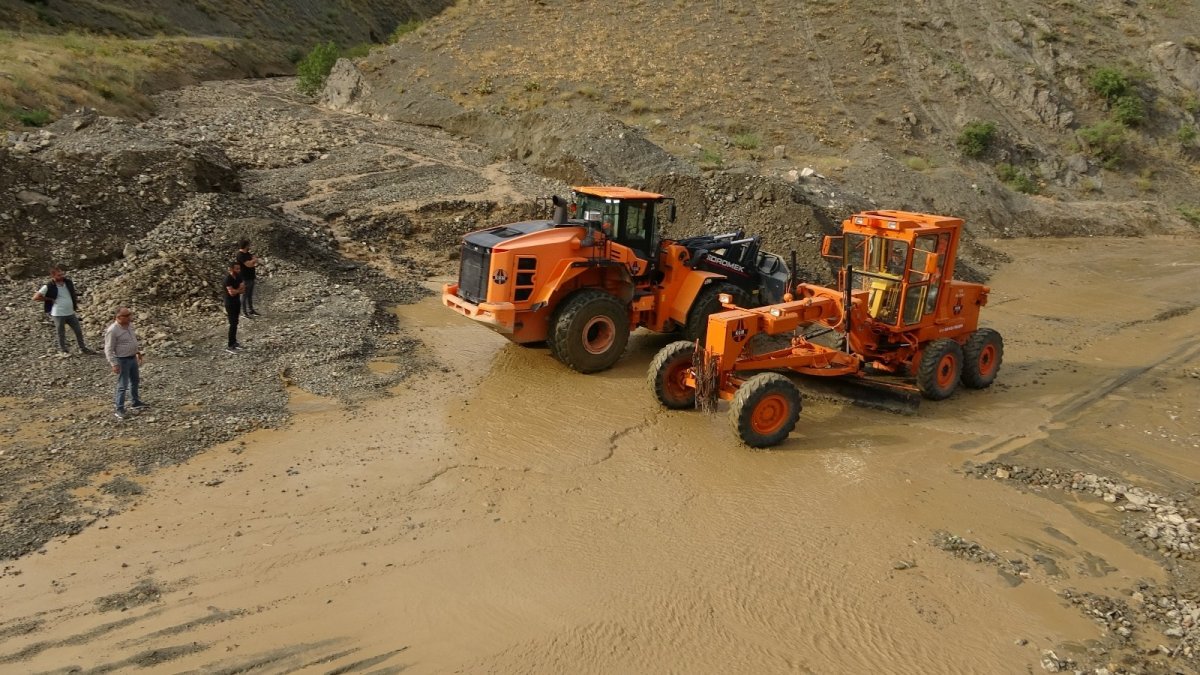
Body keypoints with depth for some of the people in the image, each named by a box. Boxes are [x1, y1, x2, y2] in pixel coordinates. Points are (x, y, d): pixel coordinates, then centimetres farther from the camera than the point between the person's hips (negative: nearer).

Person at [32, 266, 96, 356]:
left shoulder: (69, 283, 1)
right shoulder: (49, 287, -14)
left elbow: (73, 293, 22)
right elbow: (35, 298, -13)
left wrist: (76, 303, 9)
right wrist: (50, 299, -11)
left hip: (71, 313, 5)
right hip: (58, 314, -5)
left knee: (78, 330, 10)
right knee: (61, 334, 9)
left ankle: (83, 348, 23)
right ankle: (63, 350, 25)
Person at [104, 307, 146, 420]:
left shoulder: (130, 324, 1)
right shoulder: (112, 330, -23)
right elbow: (108, 349, -20)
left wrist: (138, 352, 22)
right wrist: (114, 364, -22)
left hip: (133, 358, 8)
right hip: (122, 360, -8)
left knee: (135, 381, 20)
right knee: (122, 385, -3)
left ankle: (135, 403, 37)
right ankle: (120, 409, 7)